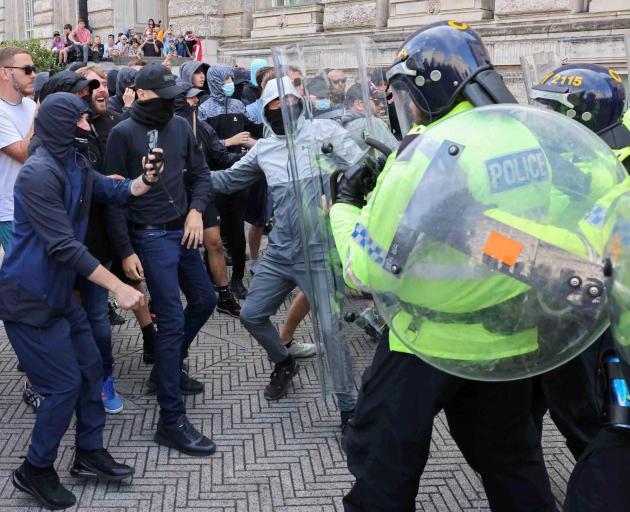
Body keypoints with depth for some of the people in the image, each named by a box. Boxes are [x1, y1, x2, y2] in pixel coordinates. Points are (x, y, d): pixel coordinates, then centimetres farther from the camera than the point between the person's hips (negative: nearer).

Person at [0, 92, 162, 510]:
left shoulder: (76, 165, 9)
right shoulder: (39, 173, -22)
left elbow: (116, 192, 14)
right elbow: (63, 245, -26)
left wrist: (144, 181, -11)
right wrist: (119, 287, -25)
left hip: (60, 294, 9)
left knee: (90, 369, 14)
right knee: (65, 384, -4)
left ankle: (90, 453, 30)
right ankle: (35, 471, 14)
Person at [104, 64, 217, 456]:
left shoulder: (180, 126, 6)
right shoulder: (123, 134, -10)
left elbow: (201, 173, 14)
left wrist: (196, 211, -5)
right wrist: (126, 251, -12)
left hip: (183, 232, 7)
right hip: (151, 238, -7)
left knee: (204, 301, 17)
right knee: (172, 321, -10)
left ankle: (167, 370, 39)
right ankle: (172, 421, -4)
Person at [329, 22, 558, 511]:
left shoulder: (422, 156, -20)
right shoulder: (527, 137, -1)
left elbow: (366, 272, -15)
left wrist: (345, 205, 0)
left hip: (432, 338, -6)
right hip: (513, 333, 6)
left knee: (382, 460, 9)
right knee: (509, 456, 23)